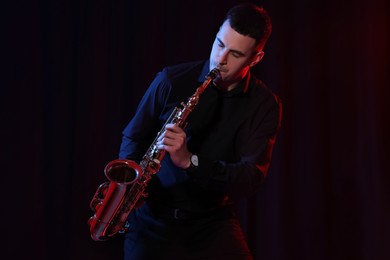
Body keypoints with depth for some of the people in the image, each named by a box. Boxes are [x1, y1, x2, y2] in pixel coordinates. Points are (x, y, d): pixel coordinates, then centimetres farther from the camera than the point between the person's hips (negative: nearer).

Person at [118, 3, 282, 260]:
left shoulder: (264, 104, -5)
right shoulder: (172, 80, -5)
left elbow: (252, 176, -14)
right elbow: (134, 137, 6)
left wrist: (190, 161, -29)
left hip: (212, 221, 0)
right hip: (153, 219, 0)